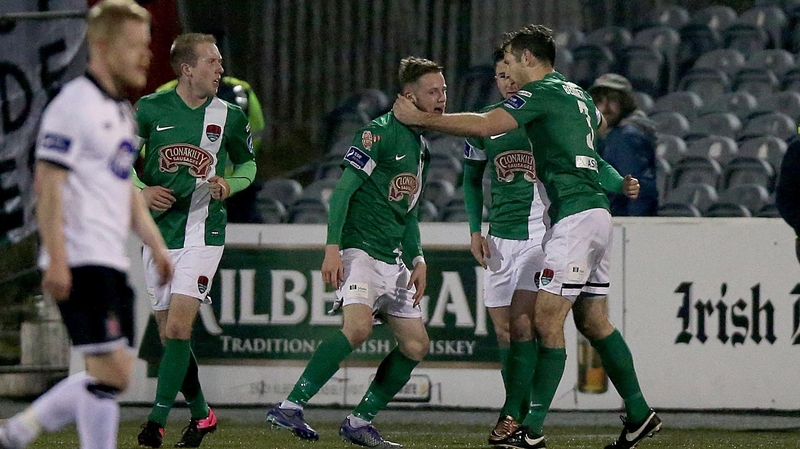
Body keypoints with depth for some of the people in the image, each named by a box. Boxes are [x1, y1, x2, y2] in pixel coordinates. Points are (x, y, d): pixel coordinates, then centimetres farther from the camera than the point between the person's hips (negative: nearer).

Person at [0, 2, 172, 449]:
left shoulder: (121, 110, 19)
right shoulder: (74, 106, -11)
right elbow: (48, 183, -16)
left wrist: (156, 245, 21)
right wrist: (56, 260, -22)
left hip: (111, 261, 10)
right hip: (81, 261, -10)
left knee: (112, 376, 10)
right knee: (111, 370, -12)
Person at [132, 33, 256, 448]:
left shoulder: (229, 116, 1)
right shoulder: (150, 109, 0)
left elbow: (247, 164, 16)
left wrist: (230, 184, -5)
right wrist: (141, 191, -8)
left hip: (203, 231, -2)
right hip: (158, 231, 2)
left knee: (178, 327, -15)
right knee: (169, 334, 6)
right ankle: (200, 413, 24)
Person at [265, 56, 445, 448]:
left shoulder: (421, 146, 18)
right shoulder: (380, 132, -10)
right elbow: (343, 190, -15)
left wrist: (417, 259, 16)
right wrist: (332, 247, -23)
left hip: (393, 260, 9)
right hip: (360, 250, -9)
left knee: (416, 344, 5)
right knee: (358, 326, -28)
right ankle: (290, 407, -26)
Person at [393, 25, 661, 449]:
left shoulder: (542, 92, -9)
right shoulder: (576, 93, 19)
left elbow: (484, 125, -19)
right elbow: (598, 123, 40)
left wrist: (421, 119, -13)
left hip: (575, 217, -10)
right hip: (594, 212, 10)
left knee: (546, 319, -10)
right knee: (592, 319, 14)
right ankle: (639, 414, 16)